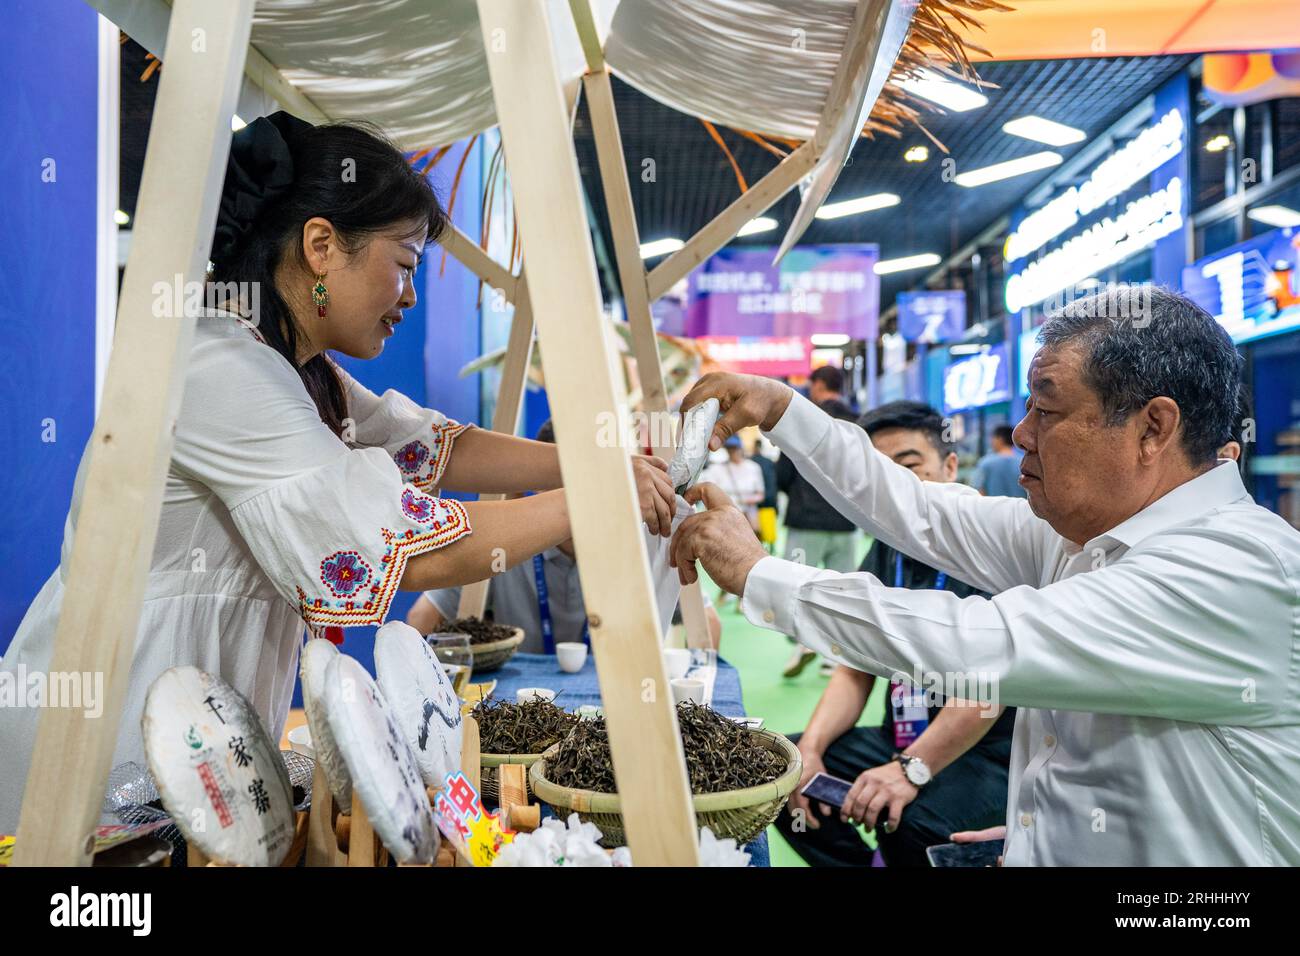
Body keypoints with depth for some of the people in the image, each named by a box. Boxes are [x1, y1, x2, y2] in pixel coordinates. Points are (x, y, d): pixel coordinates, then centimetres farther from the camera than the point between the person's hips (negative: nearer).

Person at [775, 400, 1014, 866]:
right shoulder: (886, 553, 8)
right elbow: (855, 671, 7)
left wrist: (913, 769, -29)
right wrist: (810, 747, -10)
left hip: (992, 753, -7)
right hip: (902, 741, 7)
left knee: (911, 822, -34)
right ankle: (860, 861, 12)